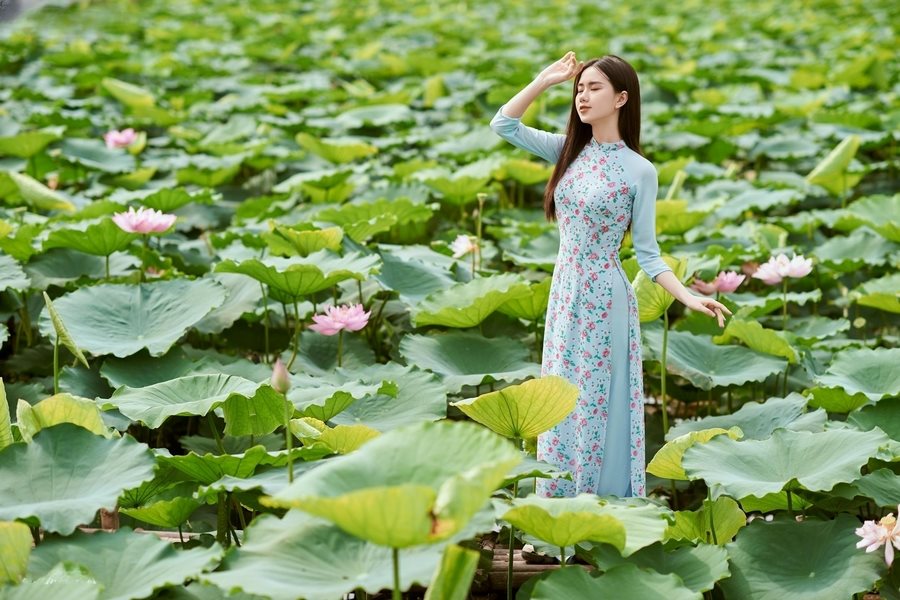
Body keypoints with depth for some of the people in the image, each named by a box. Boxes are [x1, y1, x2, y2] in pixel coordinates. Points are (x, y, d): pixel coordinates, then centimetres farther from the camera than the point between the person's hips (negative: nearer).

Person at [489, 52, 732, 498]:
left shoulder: (639, 171, -9)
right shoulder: (570, 150, 4)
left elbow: (647, 253, -7)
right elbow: (503, 125, 2)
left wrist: (688, 297, -20)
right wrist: (545, 80, -3)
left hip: (604, 299, -5)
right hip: (564, 293, 5)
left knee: (598, 406, 2)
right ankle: (561, 504, 24)